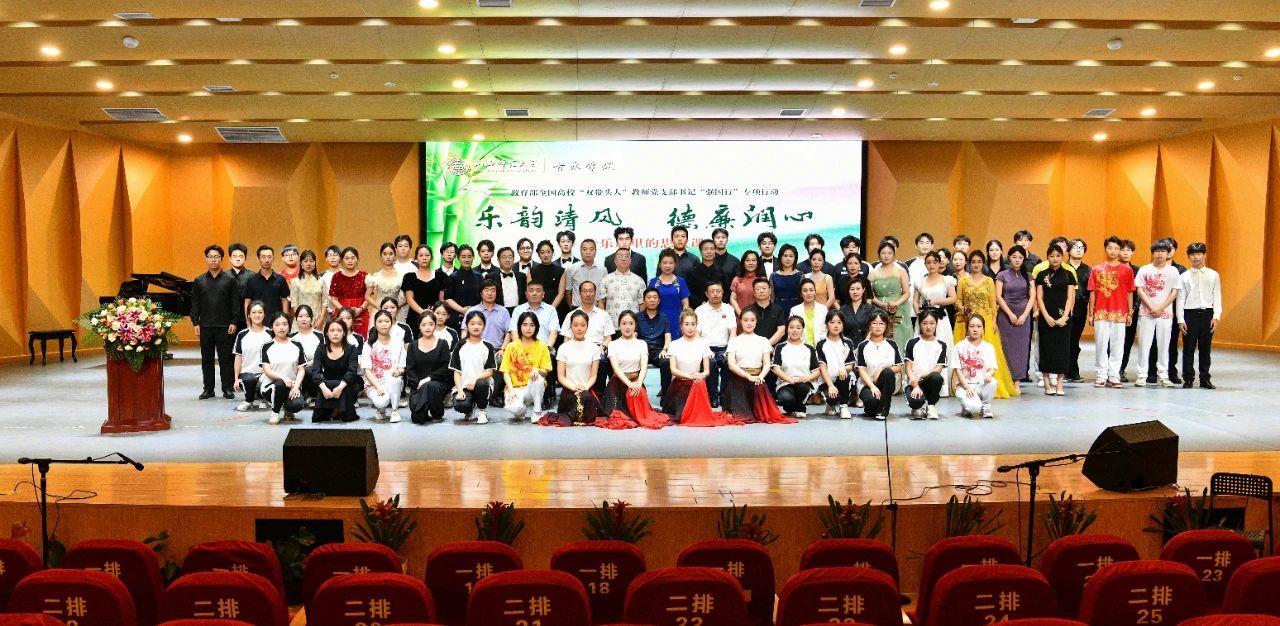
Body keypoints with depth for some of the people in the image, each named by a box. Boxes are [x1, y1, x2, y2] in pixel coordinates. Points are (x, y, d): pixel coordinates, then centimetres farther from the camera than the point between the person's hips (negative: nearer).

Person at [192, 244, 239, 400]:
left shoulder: (230, 279, 2)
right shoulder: (199, 281, 8)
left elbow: (235, 303, 0)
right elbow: (195, 304, 8)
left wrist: (233, 322, -6)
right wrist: (195, 323, 1)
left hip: (224, 326, -2)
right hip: (205, 326, 2)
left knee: (225, 358, 1)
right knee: (206, 359, 7)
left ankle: (227, 388, 7)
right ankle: (208, 389, 14)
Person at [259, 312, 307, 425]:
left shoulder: (296, 346, 7)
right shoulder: (267, 347, 2)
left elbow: (301, 369, 4)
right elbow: (267, 370, -7)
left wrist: (296, 386, -13)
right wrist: (283, 377, -26)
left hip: (291, 384, 1)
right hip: (270, 384, -1)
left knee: (297, 405, -31)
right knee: (280, 384, -38)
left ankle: (286, 409, 10)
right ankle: (275, 412, -9)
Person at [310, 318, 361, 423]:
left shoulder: (351, 349, -5)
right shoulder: (321, 349, -1)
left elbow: (352, 371, -18)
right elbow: (315, 371, -14)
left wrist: (340, 387, -36)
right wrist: (323, 387, -34)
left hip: (346, 386, -1)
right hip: (327, 385, 1)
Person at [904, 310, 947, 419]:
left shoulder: (941, 344, 6)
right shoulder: (913, 343, 4)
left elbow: (938, 369, -4)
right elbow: (908, 367, -3)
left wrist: (919, 376, -18)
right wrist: (915, 385, -18)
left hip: (931, 382, 2)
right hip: (913, 382, -2)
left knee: (936, 377, -35)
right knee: (916, 401, -35)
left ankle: (931, 405, -8)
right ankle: (918, 408, 6)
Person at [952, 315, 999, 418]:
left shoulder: (989, 347, 6)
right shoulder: (960, 346, 1)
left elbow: (992, 368, -2)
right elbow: (958, 370, -3)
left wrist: (989, 374, -28)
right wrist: (967, 387, -15)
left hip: (982, 385, 3)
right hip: (964, 385, -3)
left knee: (992, 382, -34)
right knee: (974, 407, -32)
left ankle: (986, 406, -5)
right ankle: (966, 407, 8)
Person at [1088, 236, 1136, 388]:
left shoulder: (1127, 270, 6)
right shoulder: (1097, 269, 6)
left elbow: (1129, 293, 7)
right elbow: (1092, 293, 7)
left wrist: (1130, 313, 4)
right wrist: (1091, 313, 4)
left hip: (1120, 313, 0)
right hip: (1101, 313, 0)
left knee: (1117, 345, 2)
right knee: (1100, 344, 1)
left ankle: (1114, 376, 8)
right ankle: (1101, 376, 8)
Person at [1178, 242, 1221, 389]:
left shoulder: (1213, 275, 6)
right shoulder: (1184, 276, 3)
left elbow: (1217, 297, 5)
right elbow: (1180, 299, 1)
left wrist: (1216, 317, -4)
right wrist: (1180, 319, -4)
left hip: (1207, 313, 1)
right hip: (1190, 314, -1)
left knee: (1206, 348, 6)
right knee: (1188, 348, 2)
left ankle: (1205, 379, 15)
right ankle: (1188, 379, 10)